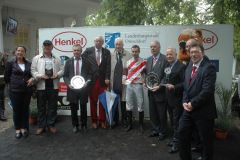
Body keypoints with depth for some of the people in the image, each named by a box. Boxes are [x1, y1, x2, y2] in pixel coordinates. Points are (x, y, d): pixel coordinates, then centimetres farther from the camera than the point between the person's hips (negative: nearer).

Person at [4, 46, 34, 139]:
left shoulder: (29, 64, 5)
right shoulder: (10, 63, -1)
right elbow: (6, 77, 2)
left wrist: (32, 79, -6)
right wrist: (13, 84, 6)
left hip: (27, 90, 2)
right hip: (15, 90, -2)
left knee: (25, 110, 9)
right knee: (16, 110, 6)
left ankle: (24, 128, 23)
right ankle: (17, 129, 21)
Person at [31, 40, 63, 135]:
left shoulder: (56, 59, 11)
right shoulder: (36, 58, 6)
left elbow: (61, 70, 9)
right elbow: (33, 70, 0)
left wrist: (57, 74, -11)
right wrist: (40, 76, -16)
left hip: (53, 86, 2)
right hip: (41, 86, -1)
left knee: (53, 106, 8)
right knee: (41, 107, 6)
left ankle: (51, 125, 20)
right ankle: (41, 126, 18)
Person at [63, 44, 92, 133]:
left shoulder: (86, 61, 3)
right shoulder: (68, 61, 6)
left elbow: (90, 74, 4)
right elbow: (65, 75, 6)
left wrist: (87, 82, -12)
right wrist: (68, 84, -9)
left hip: (83, 88, -1)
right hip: (72, 88, 1)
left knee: (83, 108, 10)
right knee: (73, 108, 9)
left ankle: (84, 125, 26)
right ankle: (75, 125, 25)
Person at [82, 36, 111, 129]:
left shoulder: (107, 52, 6)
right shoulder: (88, 51, 4)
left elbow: (108, 66, 1)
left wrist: (107, 78, -7)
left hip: (103, 80, 1)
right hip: (92, 80, 0)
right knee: (93, 101, 6)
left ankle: (102, 121, 17)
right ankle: (94, 121, 18)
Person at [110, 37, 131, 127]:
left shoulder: (128, 55, 1)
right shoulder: (111, 55, 3)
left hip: (124, 83, -1)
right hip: (114, 83, 1)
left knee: (123, 102, 7)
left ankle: (124, 120, 23)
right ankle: (115, 120, 25)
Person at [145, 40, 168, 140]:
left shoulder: (165, 59, -10)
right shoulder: (148, 59, 11)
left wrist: (160, 86, -18)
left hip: (160, 91, -6)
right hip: (151, 91, 6)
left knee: (162, 113, 7)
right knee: (152, 113, 15)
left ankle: (162, 132, 24)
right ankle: (155, 130, 31)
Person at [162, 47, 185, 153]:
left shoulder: (181, 66, -14)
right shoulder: (167, 66, 10)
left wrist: (174, 87, -28)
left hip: (177, 99, -8)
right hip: (168, 98, 8)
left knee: (177, 122, 3)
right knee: (172, 121, 19)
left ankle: (176, 143, 15)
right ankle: (175, 139, 34)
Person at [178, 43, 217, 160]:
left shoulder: (209, 67, -13)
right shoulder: (189, 67, 12)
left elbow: (207, 90, -21)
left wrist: (193, 104, -17)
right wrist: (185, 102, -2)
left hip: (203, 110, -7)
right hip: (189, 108, 7)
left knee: (206, 139, 9)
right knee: (182, 133, 13)